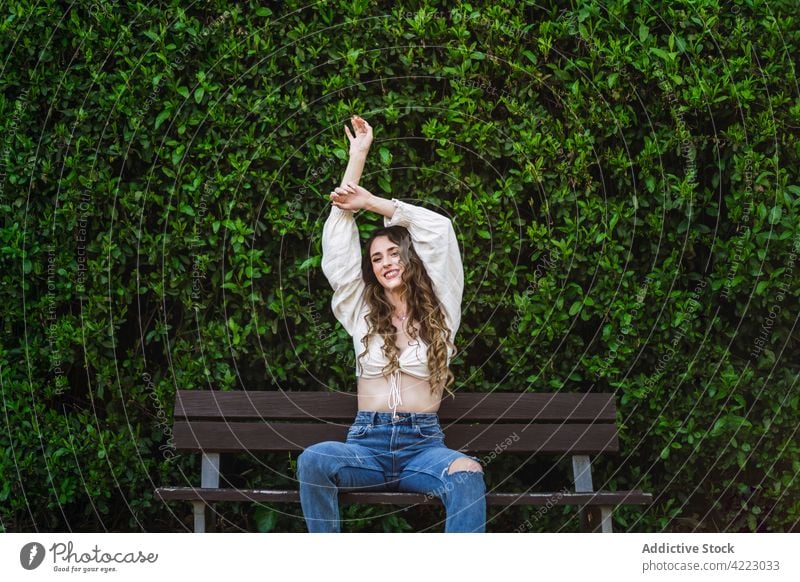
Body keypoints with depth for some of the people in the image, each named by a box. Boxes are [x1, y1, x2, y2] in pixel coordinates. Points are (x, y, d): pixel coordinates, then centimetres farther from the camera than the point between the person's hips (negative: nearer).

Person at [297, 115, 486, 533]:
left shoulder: (440, 311, 14)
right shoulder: (362, 313, 18)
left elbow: (439, 229, 7)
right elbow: (338, 247, 15)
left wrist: (371, 202, 9)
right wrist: (357, 157, 17)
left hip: (423, 445, -1)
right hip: (367, 444, 1)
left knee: (468, 475, -34)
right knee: (312, 460, -31)